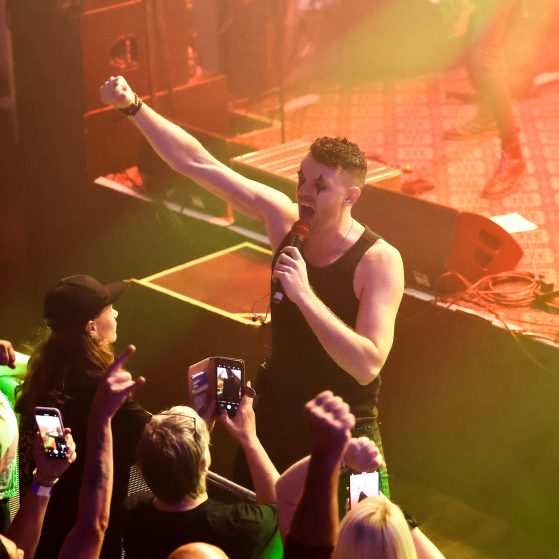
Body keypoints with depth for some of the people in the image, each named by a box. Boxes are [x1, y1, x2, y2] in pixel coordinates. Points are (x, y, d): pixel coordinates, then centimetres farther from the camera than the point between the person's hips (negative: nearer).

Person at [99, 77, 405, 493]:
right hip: (275, 426, 5)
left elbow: (368, 364, -30)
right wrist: (133, 106, -11)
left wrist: (304, 295, -33)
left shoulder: (379, 261, -20)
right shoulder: (284, 219, -5)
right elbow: (197, 163, -4)